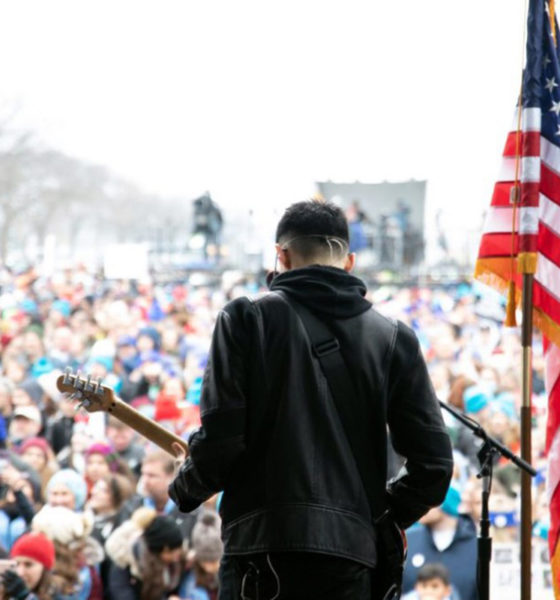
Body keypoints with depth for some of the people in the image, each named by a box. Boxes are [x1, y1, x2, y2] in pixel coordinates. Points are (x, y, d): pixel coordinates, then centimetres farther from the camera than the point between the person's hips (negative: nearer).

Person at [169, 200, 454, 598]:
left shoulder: (247, 318, 2)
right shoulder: (393, 338, 10)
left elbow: (221, 438, -7)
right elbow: (433, 462, 6)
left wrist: (184, 491, 14)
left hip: (262, 541, -3)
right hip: (351, 554, 3)